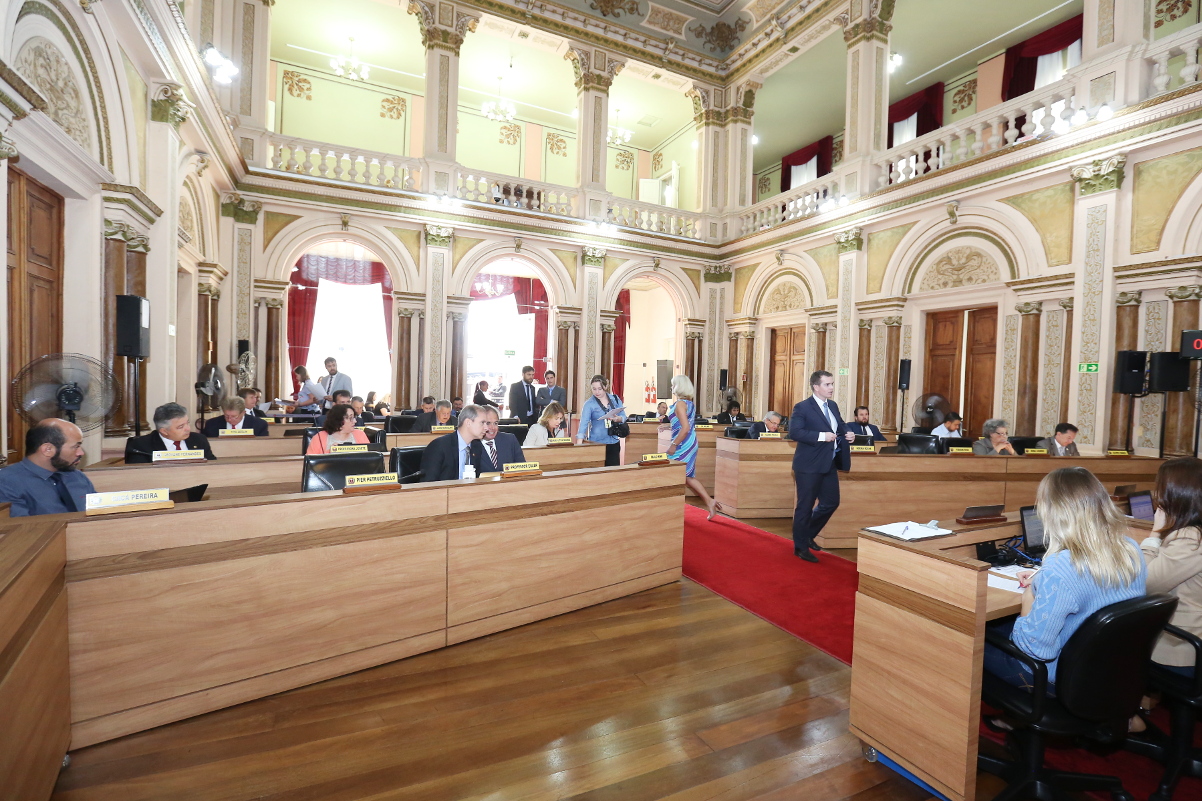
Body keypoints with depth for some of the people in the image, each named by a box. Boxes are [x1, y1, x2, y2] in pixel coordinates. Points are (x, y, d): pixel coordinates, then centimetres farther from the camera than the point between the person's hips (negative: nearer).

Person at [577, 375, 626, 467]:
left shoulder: (615, 399, 5)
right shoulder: (589, 404, -6)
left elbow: (624, 417, 6)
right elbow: (583, 423, -14)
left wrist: (617, 419, -18)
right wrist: (579, 444, -25)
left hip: (614, 442, 3)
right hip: (597, 443, -3)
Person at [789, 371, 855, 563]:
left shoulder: (833, 406, 12)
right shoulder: (802, 408, -13)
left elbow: (841, 426, 23)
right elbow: (794, 432, -22)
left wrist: (848, 434, 0)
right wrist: (822, 436, -25)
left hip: (829, 464, 8)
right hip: (809, 466, -8)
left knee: (831, 502, 13)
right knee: (805, 506, 3)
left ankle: (808, 535, 33)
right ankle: (801, 547, 17)